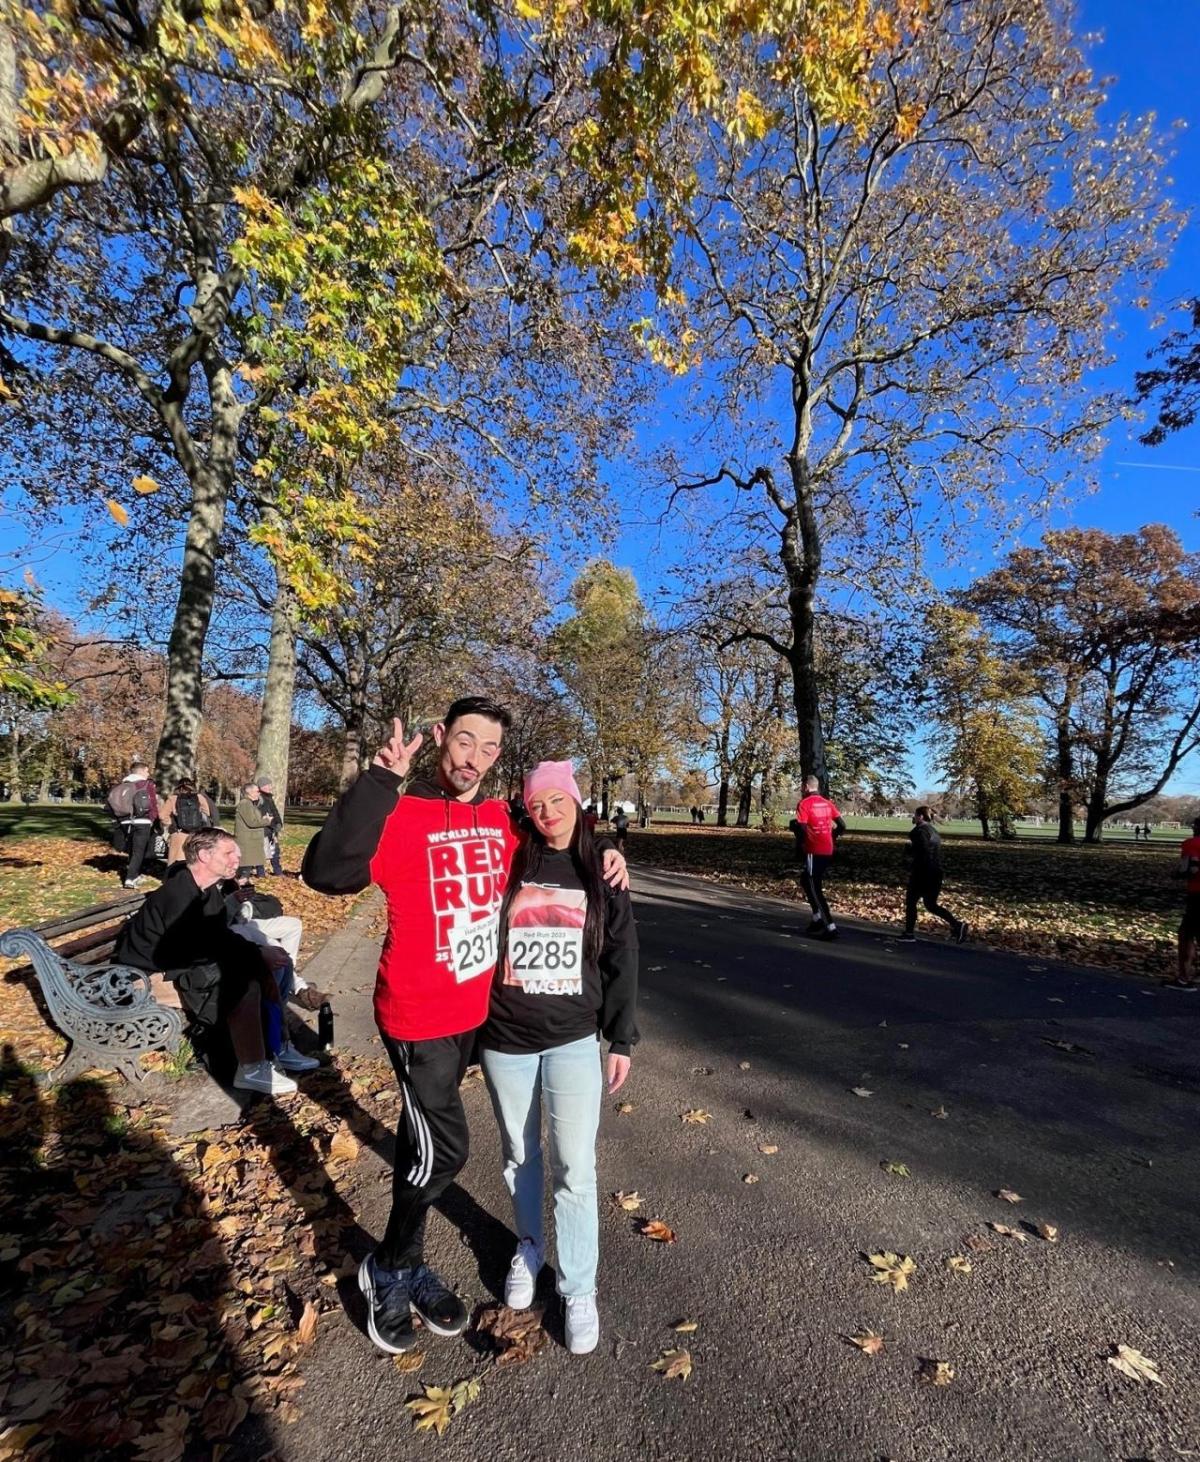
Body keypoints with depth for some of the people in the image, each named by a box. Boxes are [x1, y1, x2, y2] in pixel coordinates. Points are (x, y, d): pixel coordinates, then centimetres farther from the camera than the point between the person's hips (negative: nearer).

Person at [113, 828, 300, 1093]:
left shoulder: (210, 892, 3)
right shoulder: (178, 895, -26)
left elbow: (221, 939, 1)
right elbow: (203, 949, -27)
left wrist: (258, 956, -16)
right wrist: (257, 955, -23)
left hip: (178, 959, 9)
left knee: (261, 970, -2)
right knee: (244, 985, -24)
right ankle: (251, 1070, -14)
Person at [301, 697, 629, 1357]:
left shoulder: (502, 819, 0)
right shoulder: (403, 815, -19)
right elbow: (328, 872, -34)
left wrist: (601, 856, 0)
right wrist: (379, 782, -38)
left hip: (474, 1011, 6)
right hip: (418, 1015, -6)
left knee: (424, 1142, 23)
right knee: (442, 1148, 3)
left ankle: (406, 1267, 45)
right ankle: (390, 1270, 33)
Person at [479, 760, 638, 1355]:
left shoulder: (604, 875, -2)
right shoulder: (507, 865, -5)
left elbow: (621, 964, 2)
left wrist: (622, 1041, 3)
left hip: (573, 1041, -1)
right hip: (504, 1039, 1)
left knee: (574, 1167, 2)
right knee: (519, 1155, 19)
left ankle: (579, 1290, 24)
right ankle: (528, 1248, 44)